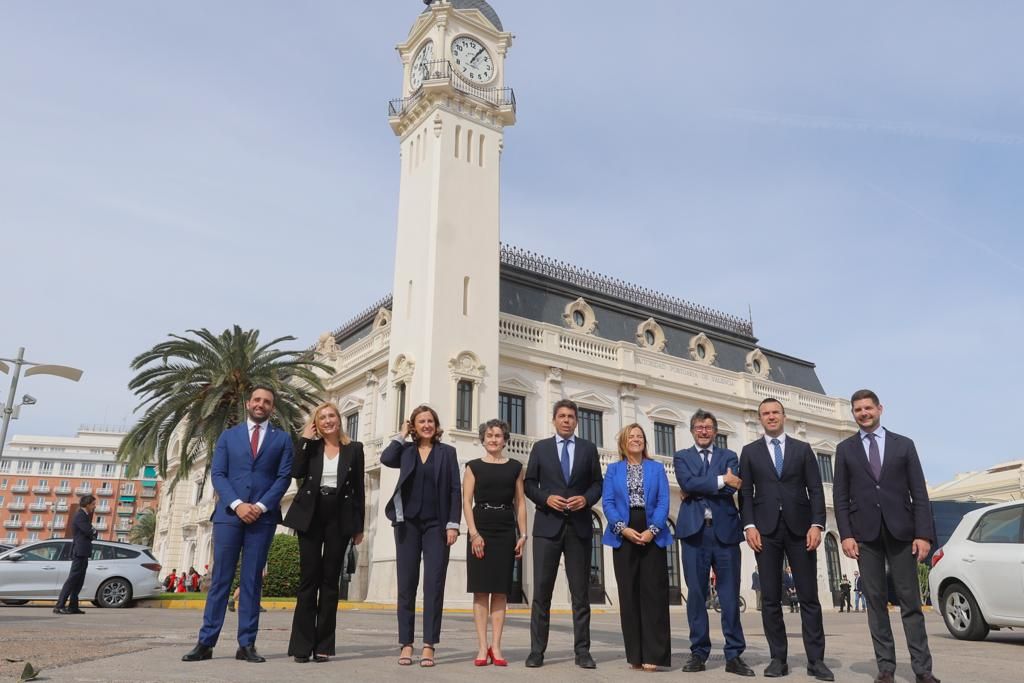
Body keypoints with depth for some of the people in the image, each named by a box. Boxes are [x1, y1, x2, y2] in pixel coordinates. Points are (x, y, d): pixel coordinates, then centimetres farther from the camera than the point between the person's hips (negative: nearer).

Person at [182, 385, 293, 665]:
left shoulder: (282, 438, 9)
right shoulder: (228, 435, 12)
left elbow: (284, 477, 2)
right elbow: (217, 474, 3)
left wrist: (261, 506, -11)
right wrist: (237, 504, -11)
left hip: (263, 516, 0)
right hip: (229, 513, 1)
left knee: (252, 580, 3)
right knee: (220, 578, 1)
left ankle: (246, 644, 6)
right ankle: (206, 642, 7)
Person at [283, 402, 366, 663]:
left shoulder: (354, 448, 6)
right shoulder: (310, 446, 8)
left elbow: (358, 489, 5)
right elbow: (296, 472, -10)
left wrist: (359, 526, 2)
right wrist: (306, 440, -7)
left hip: (339, 519, 0)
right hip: (311, 516, 0)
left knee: (330, 580, 3)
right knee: (309, 578, 1)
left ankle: (324, 645, 8)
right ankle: (302, 645, 6)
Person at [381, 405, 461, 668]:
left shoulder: (447, 452, 7)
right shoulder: (405, 451, 9)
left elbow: (455, 490, 1)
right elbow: (386, 459, -13)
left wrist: (453, 524, -8)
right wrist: (403, 436, 0)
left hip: (436, 525, -1)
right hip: (408, 523, 1)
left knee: (434, 584, -3)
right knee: (406, 584, 4)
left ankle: (428, 646, 2)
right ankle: (406, 644, 11)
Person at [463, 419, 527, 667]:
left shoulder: (515, 467, 10)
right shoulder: (474, 466, 6)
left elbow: (520, 503, 8)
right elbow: (467, 502, -1)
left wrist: (523, 534, 0)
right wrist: (474, 533, -11)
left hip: (506, 532, 1)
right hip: (480, 530, -1)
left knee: (500, 590, 3)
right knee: (481, 590, -1)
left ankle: (496, 647, 8)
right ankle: (482, 647, 2)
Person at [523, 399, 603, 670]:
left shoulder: (588, 448, 10)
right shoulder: (540, 448, 8)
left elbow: (597, 483, 9)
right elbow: (529, 484, 6)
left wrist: (586, 499, -10)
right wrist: (546, 498, -11)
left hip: (579, 525, 1)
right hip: (548, 525, -1)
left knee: (581, 591, 5)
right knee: (541, 590, 0)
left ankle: (582, 650, 11)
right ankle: (537, 650, 7)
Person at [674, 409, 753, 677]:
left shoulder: (729, 456, 13)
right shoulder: (681, 456, 12)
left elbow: (732, 487, -5)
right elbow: (687, 483, -8)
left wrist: (697, 490, -7)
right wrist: (720, 480, -10)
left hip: (725, 531, 1)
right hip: (694, 531, 0)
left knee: (730, 595, 2)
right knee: (696, 593, 2)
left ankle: (734, 655, 9)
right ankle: (699, 653, 10)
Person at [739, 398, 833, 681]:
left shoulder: (803, 448, 11)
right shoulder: (749, 451, 10)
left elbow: (816, 489, 5)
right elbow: (745, 493, 5)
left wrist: (816, 524, -7)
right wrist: (749, 525, -7)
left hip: (799, 527, 0)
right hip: (766, 529, 0)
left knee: (809, 597, 1)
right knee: (771, 598, 2)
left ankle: (816, 660, 7)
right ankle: (778, 658, 9)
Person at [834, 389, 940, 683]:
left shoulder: (904, 444, 9)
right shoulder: (845, 449, 9)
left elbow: (919, 493, 4)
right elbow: (840, 496, 5)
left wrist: (924, 533, -6)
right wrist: (846, 534, -6)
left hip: (900, 531, 0)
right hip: (865, 533, 0)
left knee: (910, 601, 2)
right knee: (875, 601, 3)